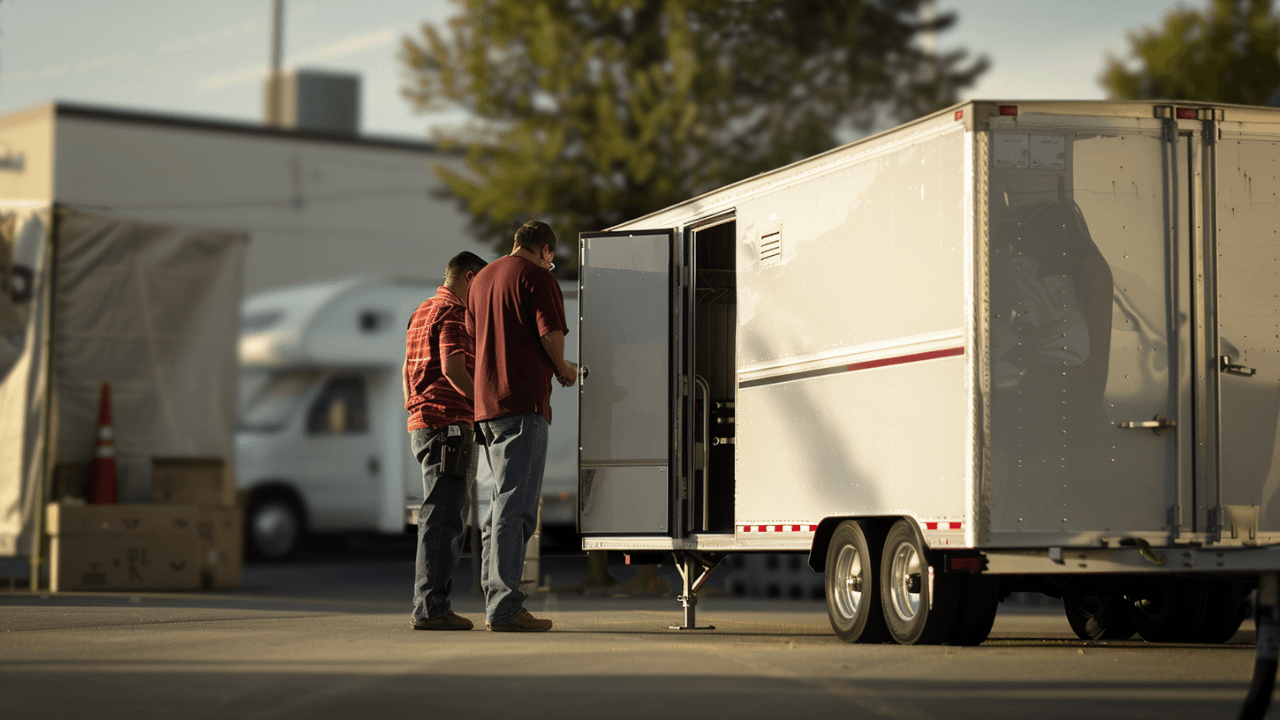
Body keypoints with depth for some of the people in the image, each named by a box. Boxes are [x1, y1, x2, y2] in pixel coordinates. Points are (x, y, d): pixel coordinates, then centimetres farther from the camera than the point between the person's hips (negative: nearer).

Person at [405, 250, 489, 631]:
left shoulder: (422, 312, 22)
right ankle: (431, 607, -12)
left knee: (440, 518, 13)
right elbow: (453, 369, -21)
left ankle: (429, 607, 13)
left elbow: (407, 372, 26)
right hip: (448, 423, -10)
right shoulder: (453, 313, -9)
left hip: (422, 424, 10)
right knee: (442, 518, -10)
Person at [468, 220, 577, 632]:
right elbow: (551, 333, -15)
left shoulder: (483, 278, 21)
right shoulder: (536, 276, -4)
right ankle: (505, 608, -12)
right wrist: (562, 369, 4)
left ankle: (495, 604, 13)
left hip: (485, 404, 8)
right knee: (515, 509, -9)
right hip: (522, 404, -8)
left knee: (498, 506, 13)